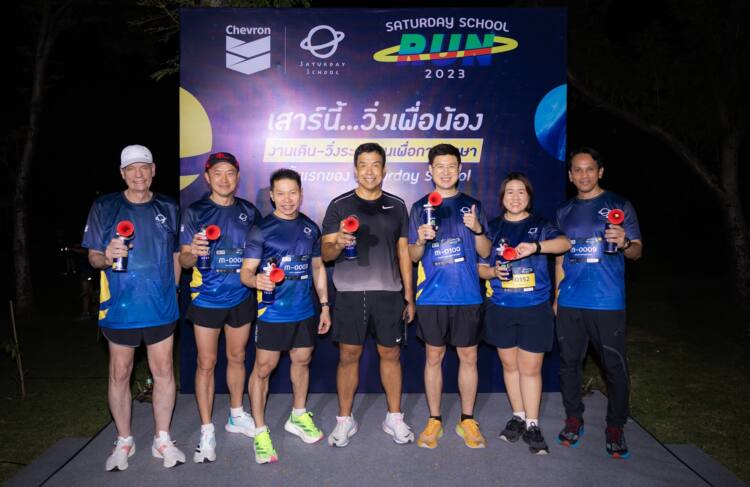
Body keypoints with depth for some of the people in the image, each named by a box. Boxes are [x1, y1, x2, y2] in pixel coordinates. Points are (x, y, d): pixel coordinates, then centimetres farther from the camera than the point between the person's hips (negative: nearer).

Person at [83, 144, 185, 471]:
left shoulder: (168, 209, 6)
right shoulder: (104, 207, 1)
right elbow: (93, 256, 2)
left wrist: (171, 292, 7)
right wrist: (107, 257, -20)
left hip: (160, 307, 2)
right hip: (121, 308, -1)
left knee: (163, 371, 7)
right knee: (119, 374, 9)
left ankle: (162, 440, 22)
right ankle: (124, 442, 26)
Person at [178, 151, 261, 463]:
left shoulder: (249, 212, 4)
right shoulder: (194, 212, -4)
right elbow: (184, 260, -5)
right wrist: (194, 253, -26)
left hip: (241, 297, 3)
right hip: (207, 298, -3)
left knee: (236, 357, 15)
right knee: (206, 363, 3)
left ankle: (236, 416, 33)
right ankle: (206, 431, 16)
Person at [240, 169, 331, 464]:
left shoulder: (310, 228, 6)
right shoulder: (261, 230, -8)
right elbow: (246, 272, -10)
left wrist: (324, 305, 11)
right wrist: (256, 280, -34)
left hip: (305, 311, 5)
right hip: (272, 313, -5)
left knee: (302, 361, 17)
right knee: (263, 368, 0)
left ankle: (298, 417, 37)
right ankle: (260, 431, 15)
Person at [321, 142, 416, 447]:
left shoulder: (396, 206, 8)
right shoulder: (340, 205, 1)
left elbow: (403, 252, 10)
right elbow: (325, 253, -2)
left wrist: (409, 294, 6)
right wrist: (337, 242, -25)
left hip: (389, 293, 2)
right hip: (350, 293, -1)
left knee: (390, 354, 8)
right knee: (348, 356, 5)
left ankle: (394, 418, 24)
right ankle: (344, 420, 20)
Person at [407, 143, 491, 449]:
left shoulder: (472, 206, 7)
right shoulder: (420, 208, 6)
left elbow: (485, 252, 5)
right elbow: (413, 256, 5)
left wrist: (478, 229, -14)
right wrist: (421, 241, -16)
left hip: (467, 295, 1)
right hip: (432, 296, 0)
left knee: (468, 357, 7)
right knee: (433, 357, 7)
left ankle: (467, 420, 22)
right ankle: (434, 420, 20)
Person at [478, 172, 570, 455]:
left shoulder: (540, 226, 3)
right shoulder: (493, 228, 8)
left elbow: (565, 242, -18)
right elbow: (480, 267, 9)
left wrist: (536, 247, -35)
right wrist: (494, 272, -14)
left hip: (534, 308, -2)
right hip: (501, 308, 2)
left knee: (530, 368, 1)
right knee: (510, 365, 11)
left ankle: (532, 424, 14)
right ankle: (518, 417, 27)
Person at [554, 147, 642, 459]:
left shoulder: (619, 206, 3)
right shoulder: (564, 211, 13)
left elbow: (637, 251, 1)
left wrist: (624, 242, -22)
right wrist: (556, 295, 12)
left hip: (607, 302, -3)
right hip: (569, 302, 3)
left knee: (615, 366, 1)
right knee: (569, 362, 9)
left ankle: (615, 428, 17)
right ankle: (573, 419, 25)